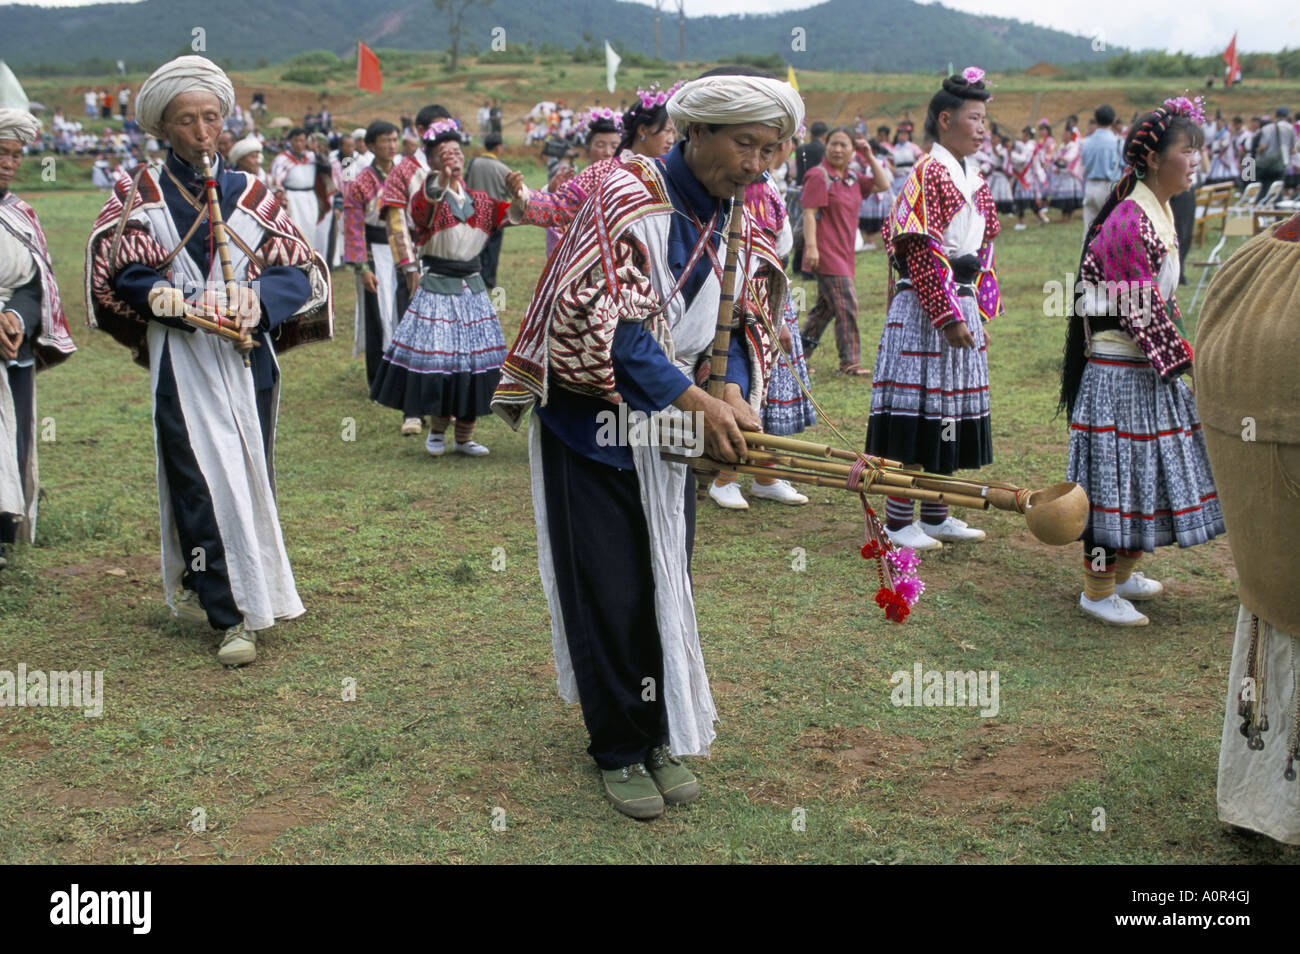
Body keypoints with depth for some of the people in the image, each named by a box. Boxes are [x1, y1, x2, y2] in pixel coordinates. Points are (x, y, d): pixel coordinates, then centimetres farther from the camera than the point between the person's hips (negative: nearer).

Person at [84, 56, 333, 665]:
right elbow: (125, 273, -5)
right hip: (181, 360, -3)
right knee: (203, 483, -8)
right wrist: (185, 304, -21)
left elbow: (298, 270, 4)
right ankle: (233, 615, -4)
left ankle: (197, 585, 27)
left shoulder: (250, 194, 11)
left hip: (248, 358, 3)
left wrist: (256, 300, -16)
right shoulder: (139, 196, 6)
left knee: (249, 475, 7)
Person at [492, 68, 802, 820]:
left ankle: (665, 734, 26)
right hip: (593, 423, -6)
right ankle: (621, 748, 16)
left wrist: (736, 394, -17)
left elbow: (746, 322, 4)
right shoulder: (629, 195, -19)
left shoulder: (743, 218, 2)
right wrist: (698, 401, -30)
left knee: (668, 584, 11)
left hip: (675, 423, 6)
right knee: (608, 591, 0)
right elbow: (610, 322, -26)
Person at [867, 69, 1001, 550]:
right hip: (925, 310, -9)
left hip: (962, 305, 9)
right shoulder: (929, 173, -12)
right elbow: (921, 251, -18)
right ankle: (898, 520, 4)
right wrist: (948, 315, -21)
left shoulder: (973, 177, 14)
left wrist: (981, 308, 14)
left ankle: (936, 515, 22)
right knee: (918, 407, -5)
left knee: (951, 410, 12)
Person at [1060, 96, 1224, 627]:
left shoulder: (1158, 212, 11)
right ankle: (1098, 589, 10)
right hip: (1119, 372, -10)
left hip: (1148, 367, 10)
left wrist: (1176, 354, 15)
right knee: (1115, 472, -1)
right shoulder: (1131, 223, -20)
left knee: (1139, 471, 17)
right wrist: (1183, 359, -16)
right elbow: (1142, 309, -21)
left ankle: (1121, 573, 31)